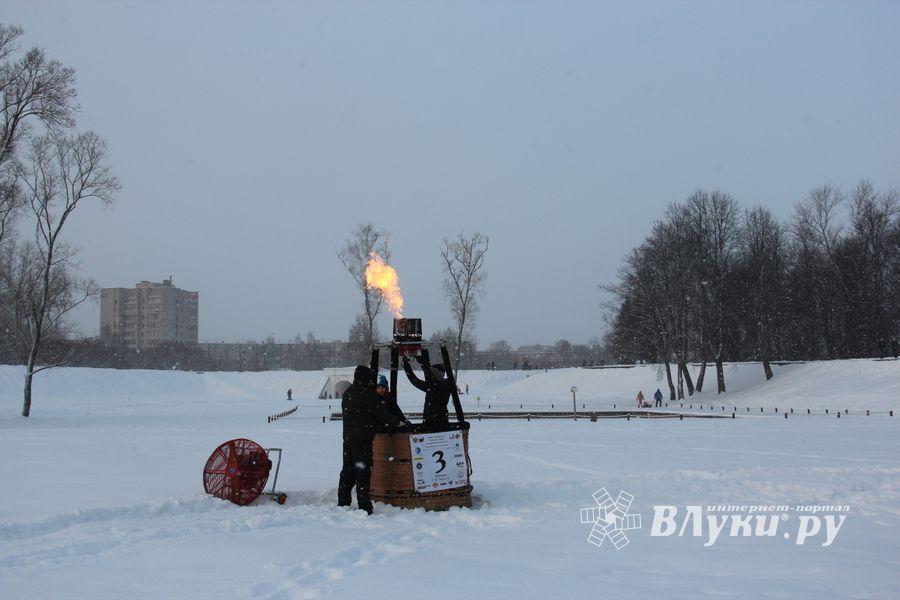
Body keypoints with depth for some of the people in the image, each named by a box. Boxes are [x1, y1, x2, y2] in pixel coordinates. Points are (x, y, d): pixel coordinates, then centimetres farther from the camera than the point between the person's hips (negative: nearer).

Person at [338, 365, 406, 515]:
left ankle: (343, 503, 19)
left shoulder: (347, 394, 14)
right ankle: (364, 506, -9)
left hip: (348, 437, 8)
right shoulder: (366, 393, -13)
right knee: (363, 472, -7)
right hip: (363, 439, -8)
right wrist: (396, 423, 3)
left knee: (348, 471, 15)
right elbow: (381, 412, -12)